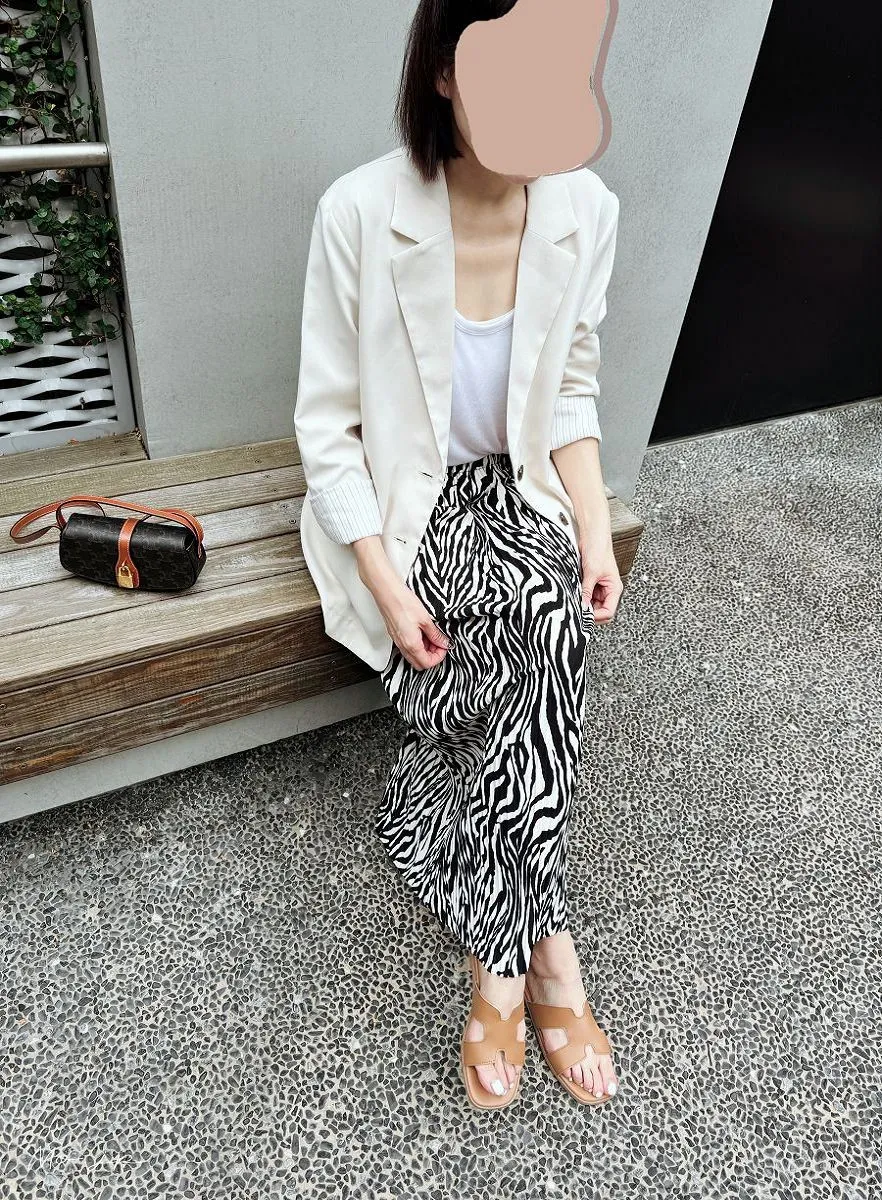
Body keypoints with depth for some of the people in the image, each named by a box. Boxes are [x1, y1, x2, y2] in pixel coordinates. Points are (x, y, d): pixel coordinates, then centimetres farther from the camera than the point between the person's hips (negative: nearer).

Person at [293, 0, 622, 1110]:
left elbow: (570, 392, 5)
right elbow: (328, 425, -12)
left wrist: (594, 532, -7)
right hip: (398, 504, -3)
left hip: (519, 491, 4)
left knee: (554, 622, -26)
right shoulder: (361, 214, -17)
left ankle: (500, 962, -7)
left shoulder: (585, 209, -5)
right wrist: (388, 586, -20)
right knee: (540, 632, -27)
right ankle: (544, 951, -4)